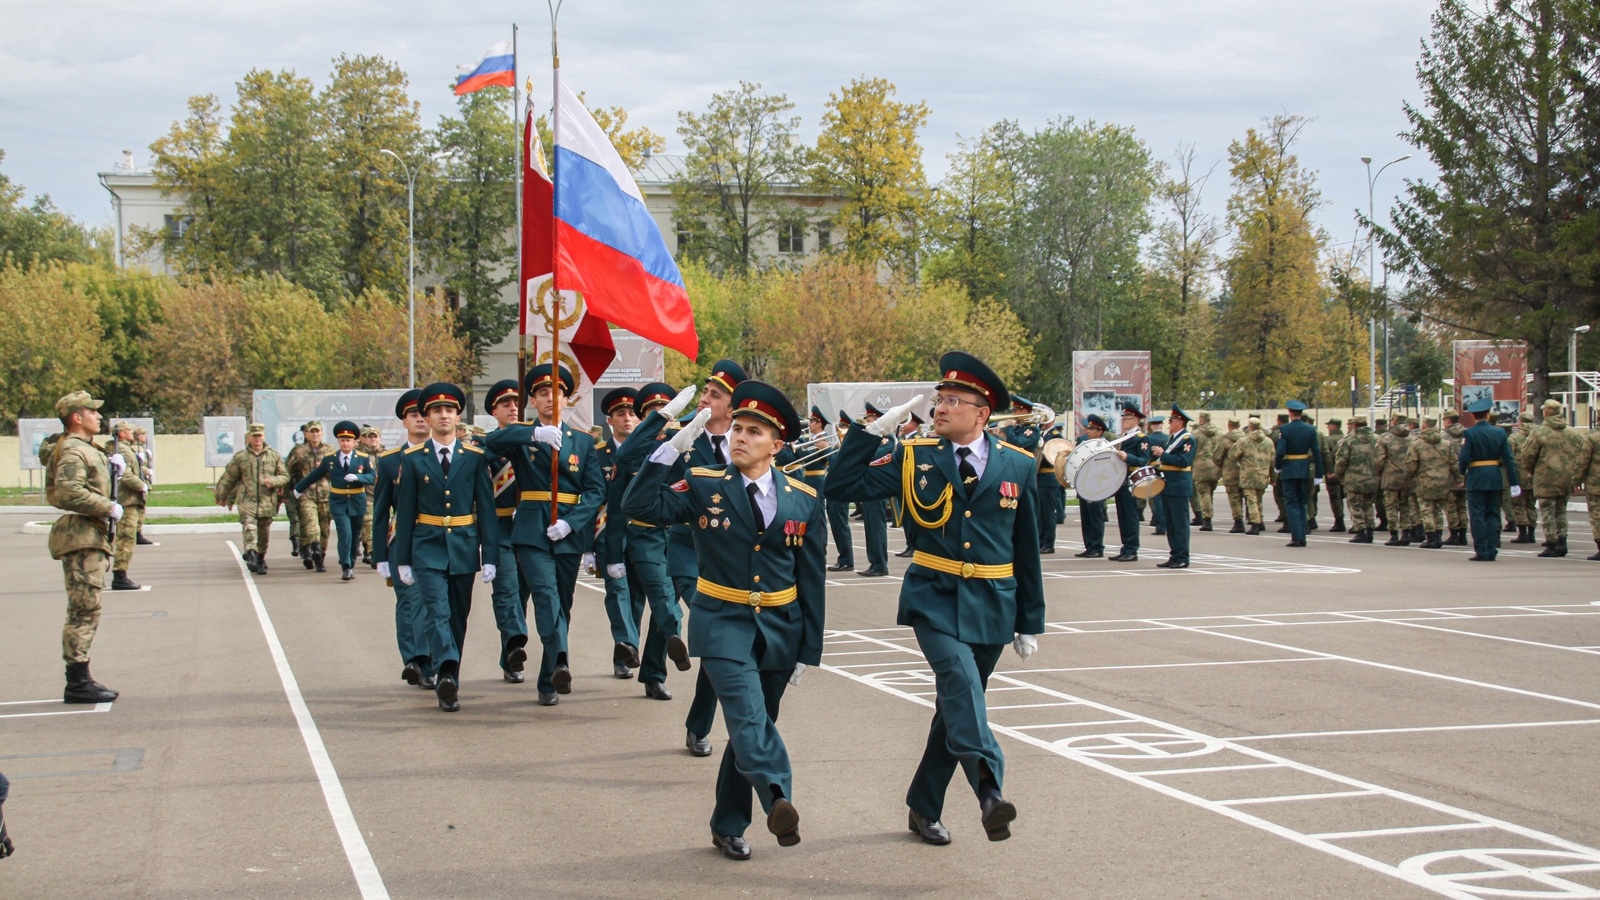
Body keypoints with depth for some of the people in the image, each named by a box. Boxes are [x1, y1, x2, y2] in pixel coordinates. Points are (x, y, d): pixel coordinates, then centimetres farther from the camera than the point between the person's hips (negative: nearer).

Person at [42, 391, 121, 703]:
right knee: (84, 611, -10)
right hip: (82, 538, -11)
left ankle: (80, 679, 16)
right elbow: (69, 492, -25)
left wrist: (110, 472, 8)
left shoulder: (86, 449, 20)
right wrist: (109, 508, -19)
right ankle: (77, 683, -9)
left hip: (91, 537, 11)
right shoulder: (72, 451, -12)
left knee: (85, 612, 12)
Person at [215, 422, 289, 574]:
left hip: (267, 501, 2)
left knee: (264, 534, 9)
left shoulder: (274, 456, 7)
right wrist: (222, 496, 20)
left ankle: (260, 560, 26)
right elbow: (228, 478, 13)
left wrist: (273, 481, -11)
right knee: (249, 528, -21)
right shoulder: (240, 457, 3)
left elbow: (285, 476, 10)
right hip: (247, 501, -2)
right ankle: (251, 557, -34)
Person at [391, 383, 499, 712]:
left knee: (458, 617, 8)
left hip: (464, 548, 2)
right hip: (428, 548, -2)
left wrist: (489, 557, -3)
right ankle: (448, 676, -30)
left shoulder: (475, 457, 4)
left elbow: (487, 509, 3)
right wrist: (402, 559, 1)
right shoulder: (413, 459, 2)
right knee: (437, 613, -15)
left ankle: (447, 682, 19)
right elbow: (404, 512, 3)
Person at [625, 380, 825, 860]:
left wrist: (809, 650, 3)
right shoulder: (704, 486, -2)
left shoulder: (803, 501, 2)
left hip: (780, 629, 3)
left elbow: (812, 580, 5)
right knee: (748, 716, -23)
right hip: (723, 624, -3)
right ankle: (778, 798, -39)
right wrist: (674, 448, -19)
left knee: (752, 727, 11)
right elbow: (640, 506, -16)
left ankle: (728, 826, 22)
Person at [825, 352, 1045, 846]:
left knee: (957, 705, 10)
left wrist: (1030, 622, 9)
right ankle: (989, 790, -41)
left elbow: (1027, 547, 9)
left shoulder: (1017, 465, 4)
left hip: (991, 606, 2)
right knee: (960, 681, -27)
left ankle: (924, 808, 25)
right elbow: (842, 486, -3)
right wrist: (873, 430, -10)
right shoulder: (916, 458, 2)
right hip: (933, 598, -2)